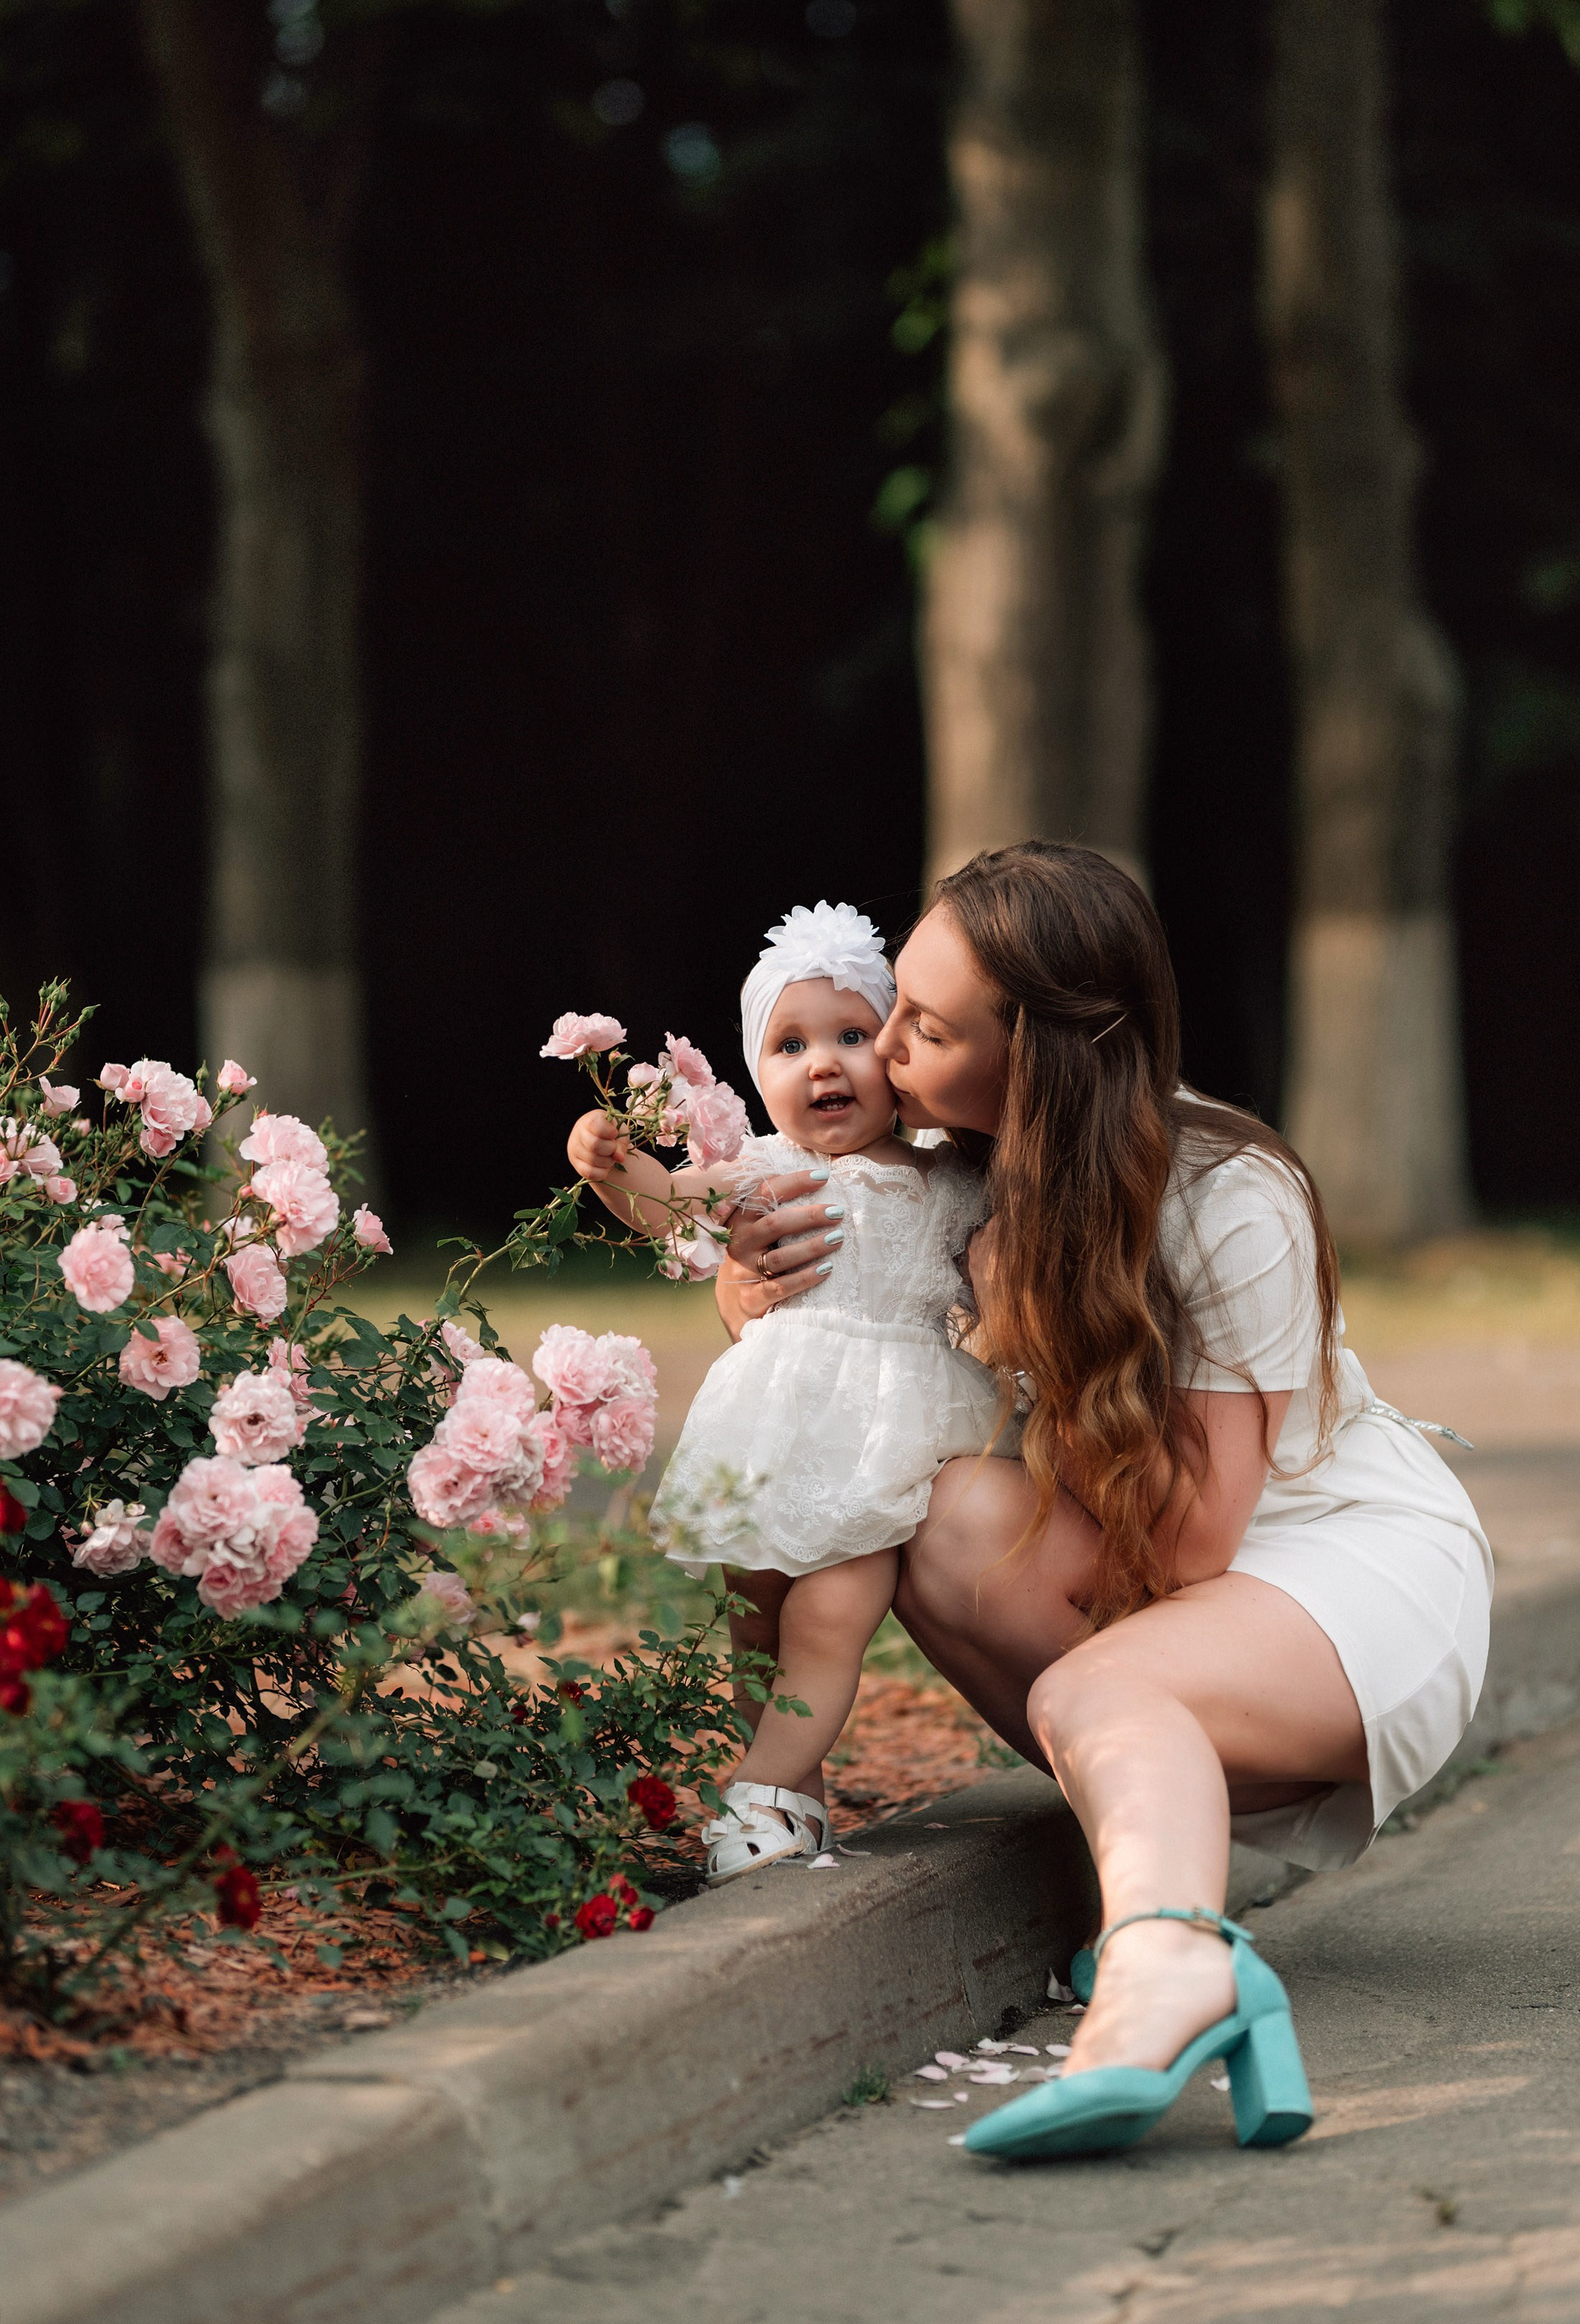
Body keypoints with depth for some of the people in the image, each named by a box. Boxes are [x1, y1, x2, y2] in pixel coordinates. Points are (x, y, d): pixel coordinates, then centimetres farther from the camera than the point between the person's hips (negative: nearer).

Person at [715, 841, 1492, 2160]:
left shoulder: (1232, 1208, -23)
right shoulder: (969, 1167, -4)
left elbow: (1192, 1544, -23)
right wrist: (751, 1296, -13)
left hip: (1368, 1555, -6)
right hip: (1130, 1574, 7)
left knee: (1093, 1692, -38)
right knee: (954, 1519, -25)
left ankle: (1170, 1965, -69)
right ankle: (1180, 1837, -26)